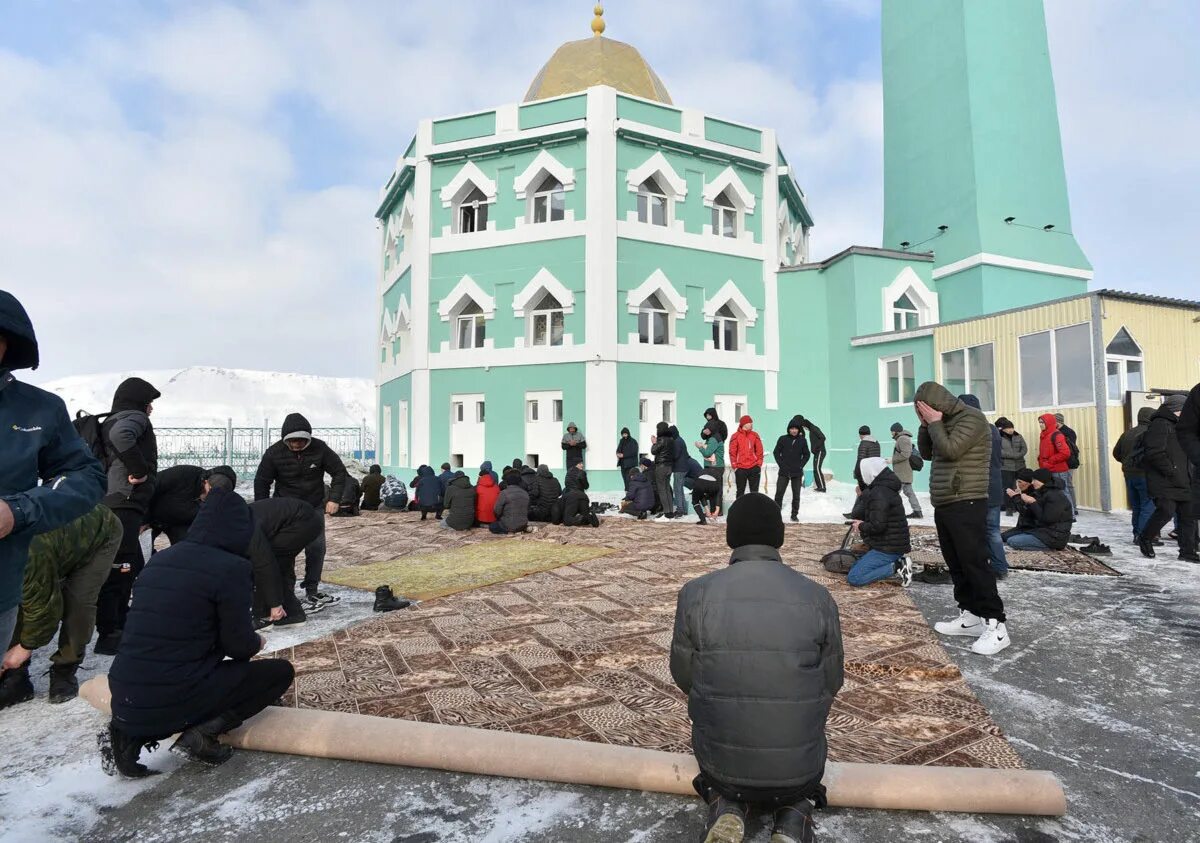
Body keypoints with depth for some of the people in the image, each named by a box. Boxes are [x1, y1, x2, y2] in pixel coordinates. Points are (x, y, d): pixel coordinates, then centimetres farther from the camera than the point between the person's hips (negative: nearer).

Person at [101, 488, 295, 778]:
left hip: (125, 698, 7)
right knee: (281, 671, 10)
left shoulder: (161, 558, 9)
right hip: (172, 699, -6)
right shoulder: (230, 567, -14)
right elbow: (239, 646, -8)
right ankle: (203, 732, -5)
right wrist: (257, 642, 16)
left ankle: (131, 734, 12)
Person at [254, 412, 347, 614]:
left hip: (314, 508, 2)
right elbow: (261, 482, -5)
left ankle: (312, 591, 19)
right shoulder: (274, 453, -15)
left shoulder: (319, 449, -15)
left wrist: (334, 499, -15)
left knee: (317, 549, 5)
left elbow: (339, 472, -5)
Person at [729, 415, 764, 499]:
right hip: (740, 469, -2)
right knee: (740, 491, 6)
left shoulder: (755, 435, 6)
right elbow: (732, 452, -2)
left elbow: (759, 451, 8)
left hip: (754, 468, 2)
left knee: (754, 491, 6)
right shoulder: (736, 436, -1)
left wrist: (759, 464, 1)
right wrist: (734, 466, -6)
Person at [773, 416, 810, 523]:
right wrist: (781, 464, -7)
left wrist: (801, 465, -4)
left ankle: (795, 514, 17)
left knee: (796, 495, 7)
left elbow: (806, 455, 7)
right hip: (784, 472, -1)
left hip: (797, 473, 1)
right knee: (779, 493, -3)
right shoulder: (783, 439, -3)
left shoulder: (803, 440, 0)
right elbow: (776, 452, 2)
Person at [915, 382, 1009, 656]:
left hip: (966, 505, -9)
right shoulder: (945, 422, 15)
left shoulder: (971, 418, -11)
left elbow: (950, 449, -22)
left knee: (975, 564, -10)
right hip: (943, 505, 9)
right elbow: (926, 453, 17)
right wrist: (926, 425, 4)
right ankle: (970, 615, 19)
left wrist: (935, 423, -10)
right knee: (956, 565, 11)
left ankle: (995, 625, -5)